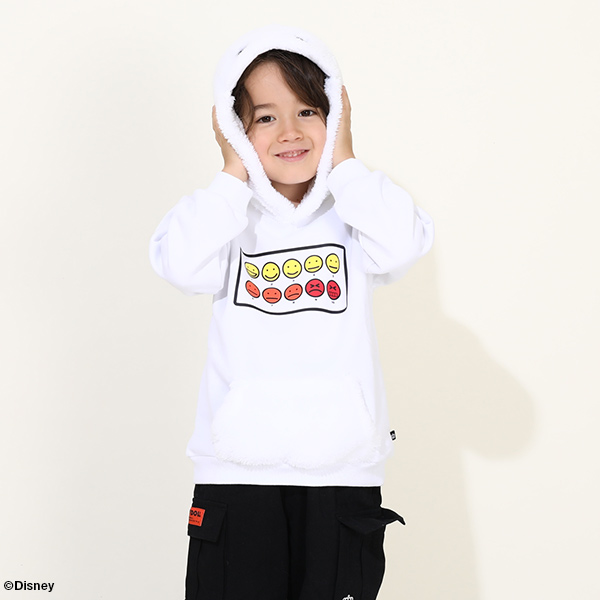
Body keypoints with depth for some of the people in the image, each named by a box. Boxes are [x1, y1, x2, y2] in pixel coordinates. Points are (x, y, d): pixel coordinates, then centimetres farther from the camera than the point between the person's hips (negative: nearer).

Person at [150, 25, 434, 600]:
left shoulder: (353, 213, 6)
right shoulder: (227, 217, 5)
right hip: (236, 470, 0)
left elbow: (402, 244, -16)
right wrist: (234, 175, -8)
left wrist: (343, 162, -6)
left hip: (342, 468, 1)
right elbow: (181, 263, -15)